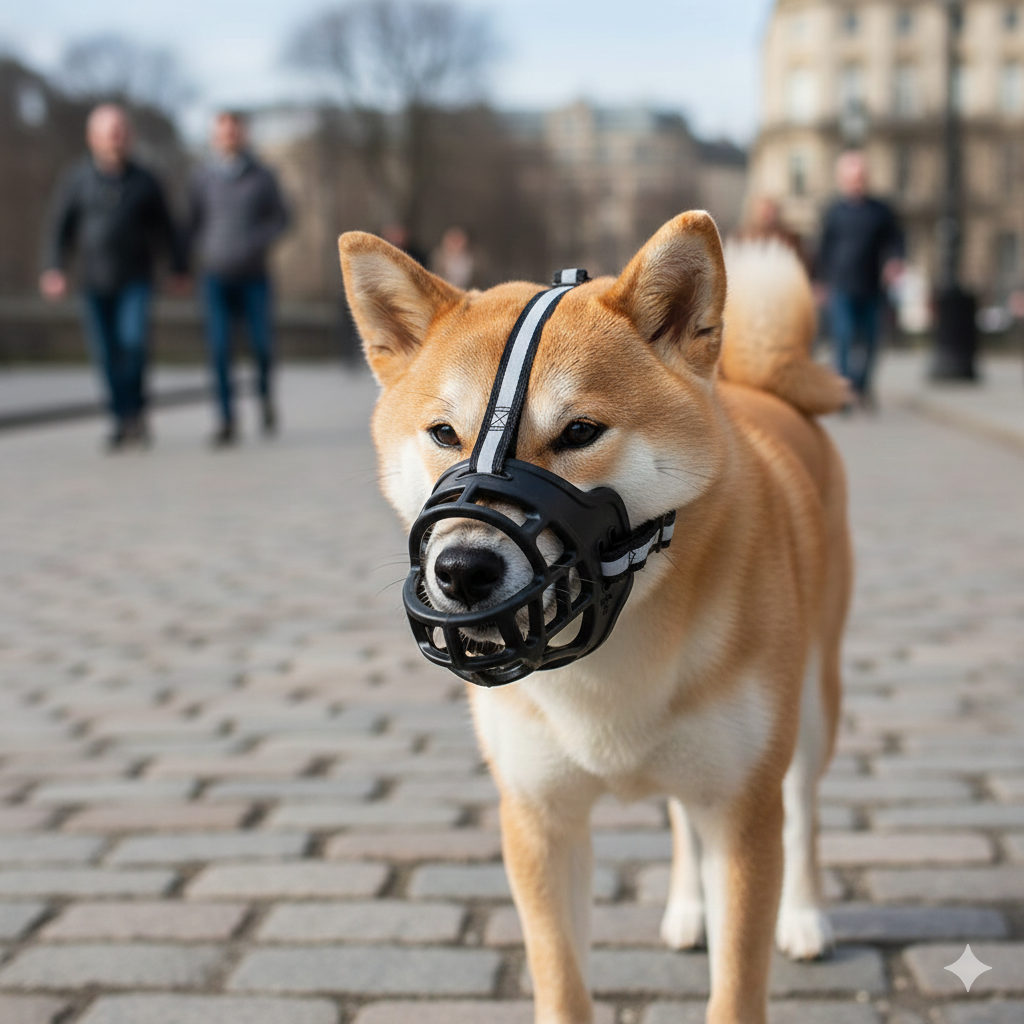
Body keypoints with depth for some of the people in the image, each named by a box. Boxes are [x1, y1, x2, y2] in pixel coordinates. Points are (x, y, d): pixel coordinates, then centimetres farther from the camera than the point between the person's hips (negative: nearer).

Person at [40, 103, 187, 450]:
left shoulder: (144, 181, -1)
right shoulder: (77, 180, -1)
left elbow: (165, 227, 8)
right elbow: (60, 229, -1)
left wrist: (180, 268, 8)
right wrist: (54, 269, -14)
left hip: (135, 281, -1)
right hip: (95, 284, 1)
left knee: (134, 341, -19)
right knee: (107, 354, 2)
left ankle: (135, 411, -4)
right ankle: (123, 421, 15)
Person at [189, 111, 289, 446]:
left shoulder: (262, 176, -1)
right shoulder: (203, 177, 3)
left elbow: (280, 218, 5)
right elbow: (195, 221, 13)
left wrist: (257, 243, -12)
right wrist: (203, 250, -5)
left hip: (253, 276, 0)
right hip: (216, 277, 0)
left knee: (261, 344, 0)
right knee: (219, 348, -7)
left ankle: (265, 394, 31)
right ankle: (227, 422, -2)